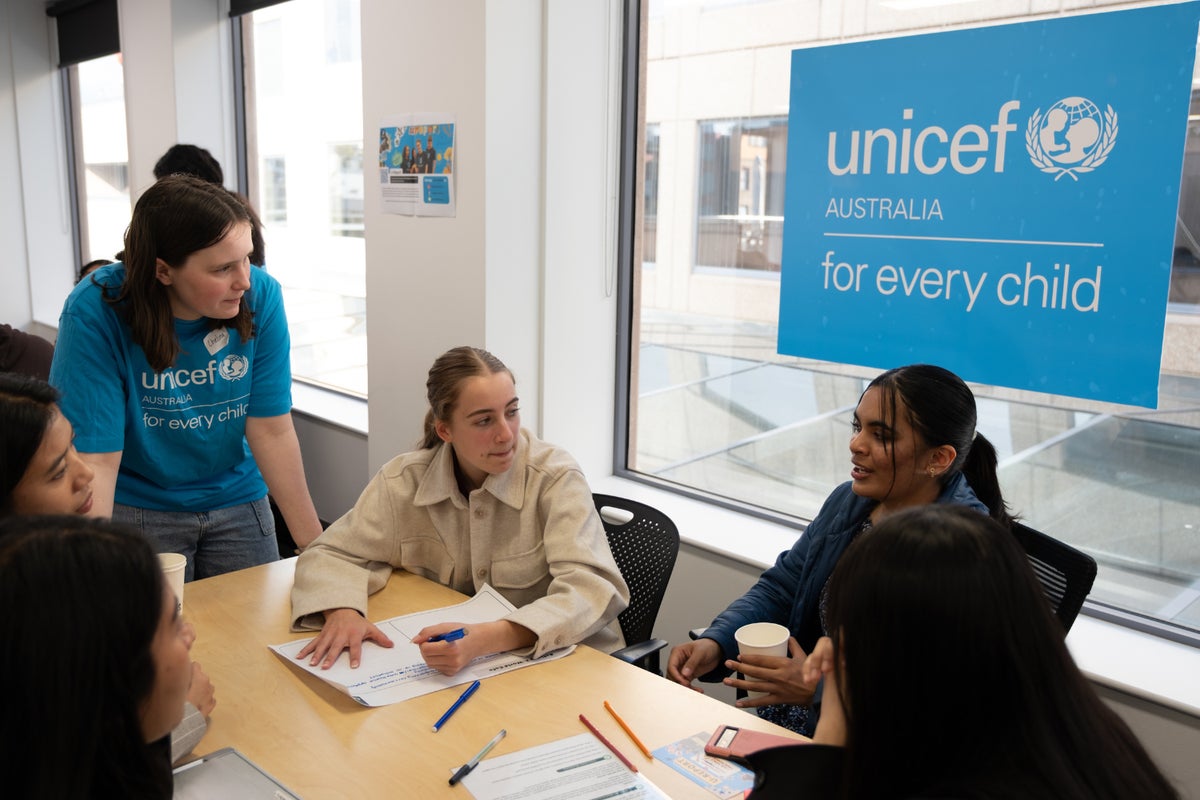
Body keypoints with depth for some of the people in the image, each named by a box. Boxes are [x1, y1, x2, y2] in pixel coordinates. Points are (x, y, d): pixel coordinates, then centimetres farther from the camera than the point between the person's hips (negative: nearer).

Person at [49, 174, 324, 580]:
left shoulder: (261, 296, -16)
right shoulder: (95, 311, -22)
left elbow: (272, 430, -13)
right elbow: (95, 458, -25)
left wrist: (314, 543, -15)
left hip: (237, 498, 3)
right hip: (136, 507, -2)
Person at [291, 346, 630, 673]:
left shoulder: (556, 476, -16)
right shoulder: (403, 482, -6)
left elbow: (592, 589, -25)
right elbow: (329, 554, 4)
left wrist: (488, 638, -40)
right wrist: (342, 611, -20)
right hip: (448, 671, 4)